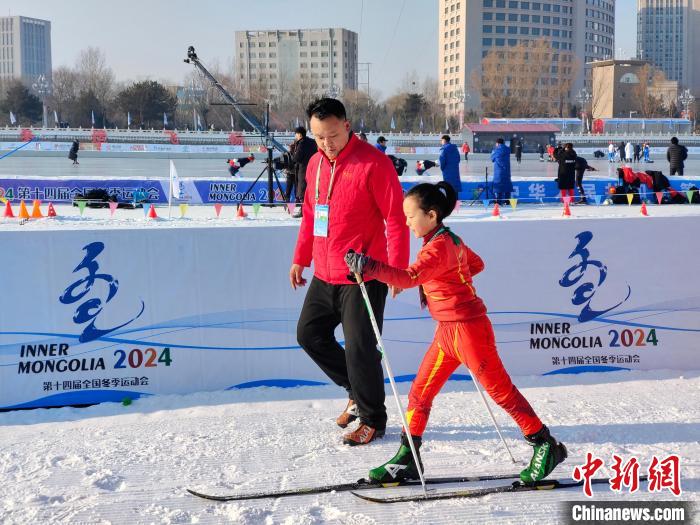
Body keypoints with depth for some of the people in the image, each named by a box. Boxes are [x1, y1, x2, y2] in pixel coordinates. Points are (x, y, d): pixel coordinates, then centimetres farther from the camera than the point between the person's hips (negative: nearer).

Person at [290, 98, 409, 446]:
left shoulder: (373, 163, -14)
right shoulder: (316, 163, 9)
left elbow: (396, 218, -14)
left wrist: (397, 268, -19)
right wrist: (300, 258, 20)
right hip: (324, 275, 8)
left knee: (359, 349, -3)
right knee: (309, 334, 14)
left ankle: (373, 420, 15)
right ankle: (357, 392, 30)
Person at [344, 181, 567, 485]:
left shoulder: (438, 247, -19)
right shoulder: (449, 239, 10)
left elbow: (409, 278, -34)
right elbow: (477, 264, 25)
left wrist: (369, 267, -38)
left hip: (468, 328, -10)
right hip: (448, 330, 10)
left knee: (499, 389, 0)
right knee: (420, 391, 9)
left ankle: (546, 446, 12)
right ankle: (408, 459, 16)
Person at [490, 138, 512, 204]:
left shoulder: (496, 150, -8)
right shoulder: (507, 149, 5)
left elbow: (492, 159, 2)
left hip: (498, 170, -4)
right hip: (506, 169, 4)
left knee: (498, 184, 0)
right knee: (507, 183, 11)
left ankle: (498, 201, -4)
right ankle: (507, 200, 12)